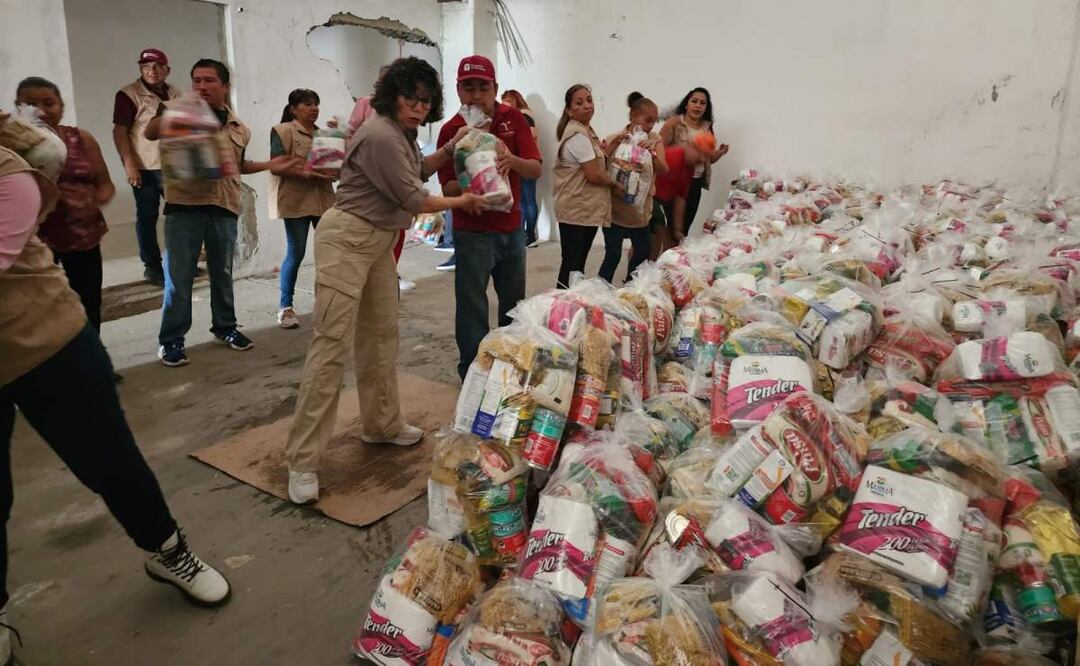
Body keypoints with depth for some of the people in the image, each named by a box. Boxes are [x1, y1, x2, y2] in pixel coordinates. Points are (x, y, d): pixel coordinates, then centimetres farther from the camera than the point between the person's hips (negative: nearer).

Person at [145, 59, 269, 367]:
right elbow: (150, 133, -14)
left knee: (222, 273, 13)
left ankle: (225, 327, 27)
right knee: (179, 276, -1)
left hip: (224, 208, 3)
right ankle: (171, 339, 7)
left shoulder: (239, 128, 12)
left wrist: (271, 164, 15)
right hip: (184, 206, -3)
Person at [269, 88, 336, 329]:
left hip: (324, 199, 5)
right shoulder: (283, 131, -2)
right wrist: (307, 174, -23)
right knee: (295, 253, -1)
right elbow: (276, 166, -12)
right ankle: (285, 306, 11)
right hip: (296, 201, -5)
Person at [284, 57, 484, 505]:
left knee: (381, 334, 14)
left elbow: (415, 172, 25)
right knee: (332, 343, -12)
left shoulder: (402, 133, 10)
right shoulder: (381, 136, -20)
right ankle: (302, 461, -8)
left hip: (380, 240, 10)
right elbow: (414, 199, -16)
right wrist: (461, 202, -1)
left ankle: (382, 425, 29)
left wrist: (449, 150, 12)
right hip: (348, 239, -10)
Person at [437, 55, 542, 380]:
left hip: (512, 228, 4)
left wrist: (512, 160, -30)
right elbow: (447, 189, -8)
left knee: (515, 307, 17)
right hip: (473, 233, -4)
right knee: (472, 311, -1)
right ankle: (471, 376, 13)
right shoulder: (451, 130, -8)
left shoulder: (514, 119, -2)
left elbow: (535, 169, -8)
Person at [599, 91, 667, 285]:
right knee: (613, 255, -7)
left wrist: (652, 154, -29)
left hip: (641, 209, 5)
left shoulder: (655, 140, 1)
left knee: (643, 251, 16)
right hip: (615, 207, -4)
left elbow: (664, 170, -10)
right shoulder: (615, 139, -7)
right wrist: (614, 143, -26)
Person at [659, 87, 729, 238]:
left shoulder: (707, 128, 10)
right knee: (674, 225, -8)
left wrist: (719, 153, -1)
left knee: (684, 227, 12)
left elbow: (709, 158, 18)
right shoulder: (674, 123, -6)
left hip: (695, 183, 6)